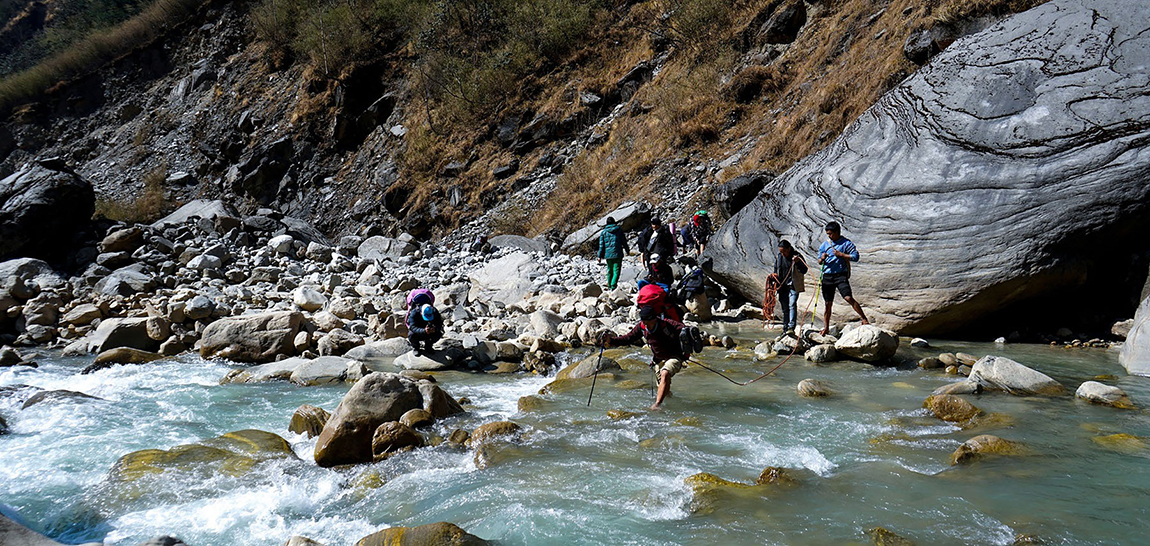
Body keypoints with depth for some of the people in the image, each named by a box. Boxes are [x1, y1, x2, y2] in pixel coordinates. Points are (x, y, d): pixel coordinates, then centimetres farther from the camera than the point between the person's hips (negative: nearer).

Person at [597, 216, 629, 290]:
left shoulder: (604, 232, 3)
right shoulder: (619, 230, 0)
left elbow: (601, 245, 3)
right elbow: (624, 242, 6)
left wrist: (600, 256, 6)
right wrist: (627, 250, 19)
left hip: (608, 254, 3)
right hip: (618, 254, -2)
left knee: (610, 270, 15)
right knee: (616, 270, -5)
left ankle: (609, 286, 21)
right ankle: (613, 286, -18)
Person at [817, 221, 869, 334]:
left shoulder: (846, 243, -2)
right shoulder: (824, 244, 12)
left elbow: (855, 257, -9)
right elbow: (819, 262, 17)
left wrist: (841, 254, -16)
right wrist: (822, 259, -7)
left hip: (841, 275, -4)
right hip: (827, 276, 4)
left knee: (849, 298, -18)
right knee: (828, 303, 7)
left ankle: (864, 319, -13)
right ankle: (826, 327, 16)